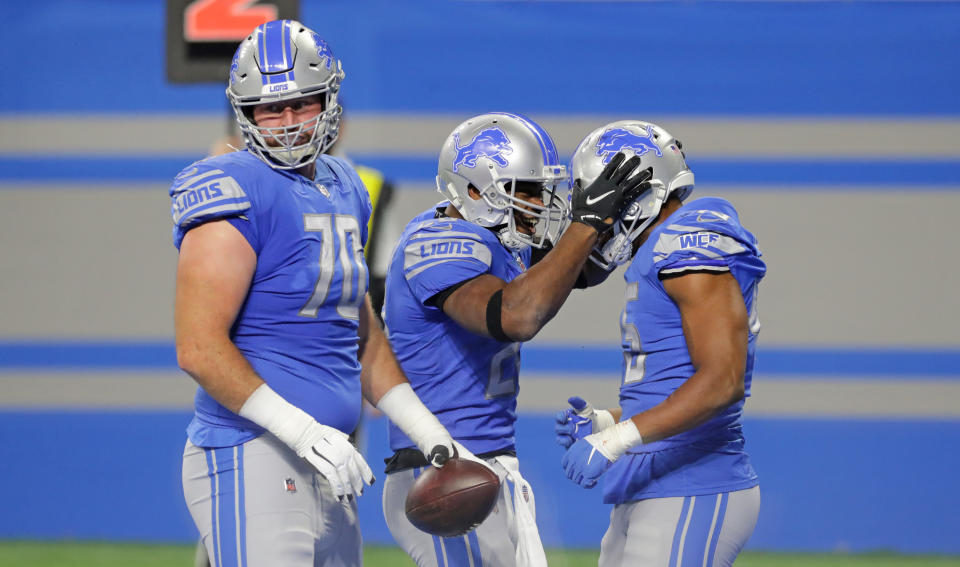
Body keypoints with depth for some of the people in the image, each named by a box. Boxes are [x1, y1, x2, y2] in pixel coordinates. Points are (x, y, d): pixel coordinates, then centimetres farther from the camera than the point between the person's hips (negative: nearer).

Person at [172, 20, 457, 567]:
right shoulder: (237, 192, -11)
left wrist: (433, 437, 20)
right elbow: (199, 348, -19)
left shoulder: (343, 189, 16)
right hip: (252, 460, -9)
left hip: (324, 464, 9)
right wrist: (305, 433, -22)